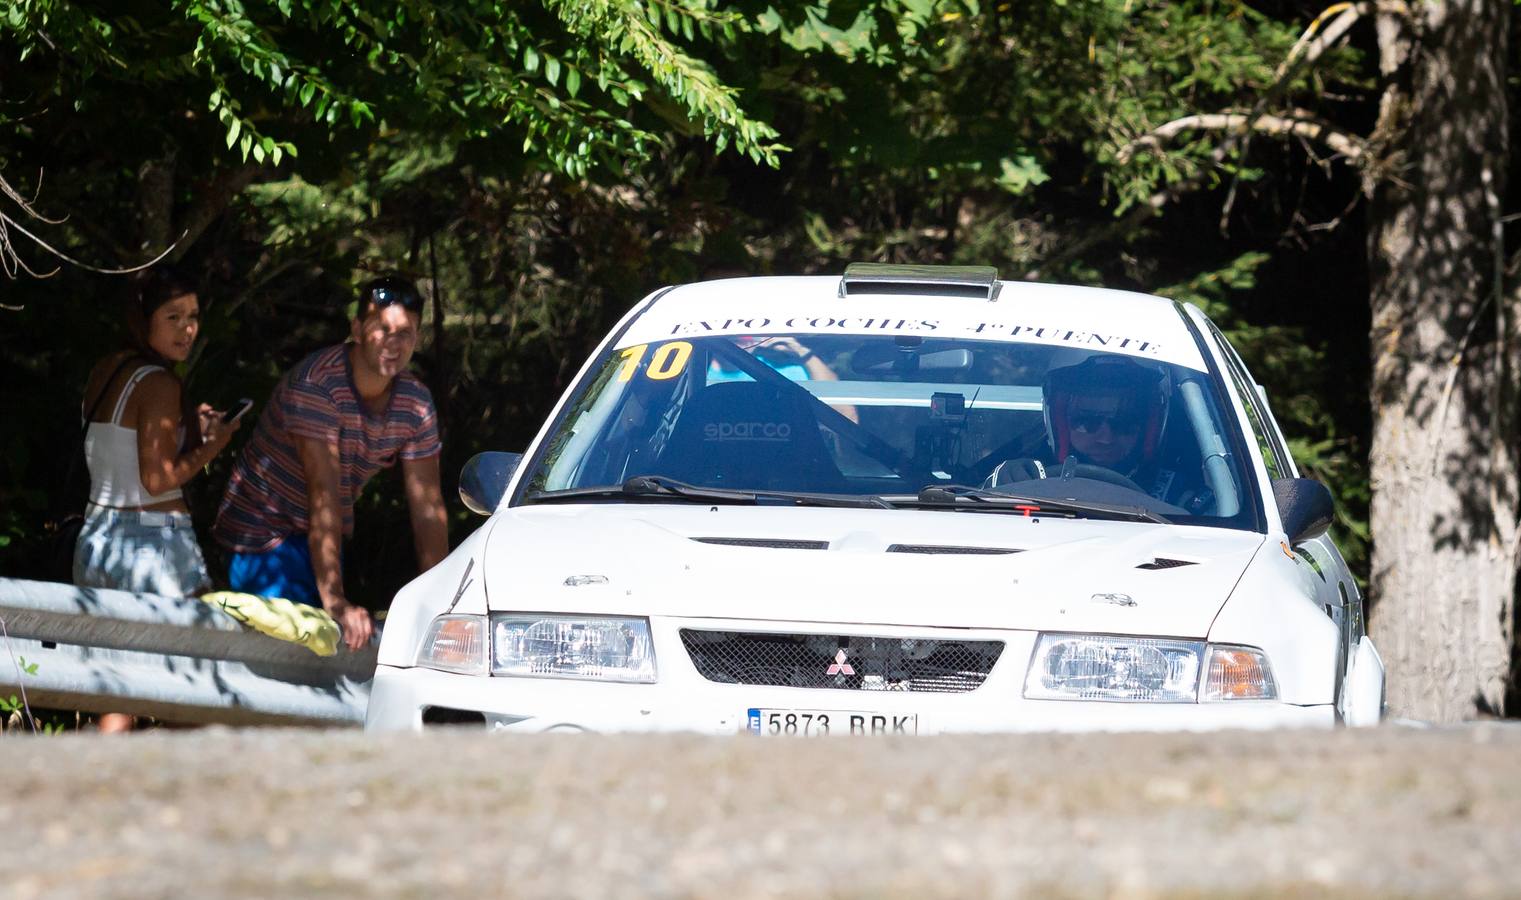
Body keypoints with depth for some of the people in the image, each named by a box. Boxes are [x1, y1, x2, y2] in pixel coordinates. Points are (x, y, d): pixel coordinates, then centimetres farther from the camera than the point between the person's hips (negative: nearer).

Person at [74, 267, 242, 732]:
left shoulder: (104, 372, 11)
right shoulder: (160, 384, -13)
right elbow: (157, 480, -17)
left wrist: (191, 431, 13)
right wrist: (211, 444, -4)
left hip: (95, 534, 8)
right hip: (153, 541, -8)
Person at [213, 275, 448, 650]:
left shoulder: (416, 403, -6)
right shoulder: (316, 384, -27)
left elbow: (427, 508, -6)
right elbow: (323, 493, -33)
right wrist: (335, 601, -38)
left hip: (326, 535, 7)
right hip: (265, 530, -7)